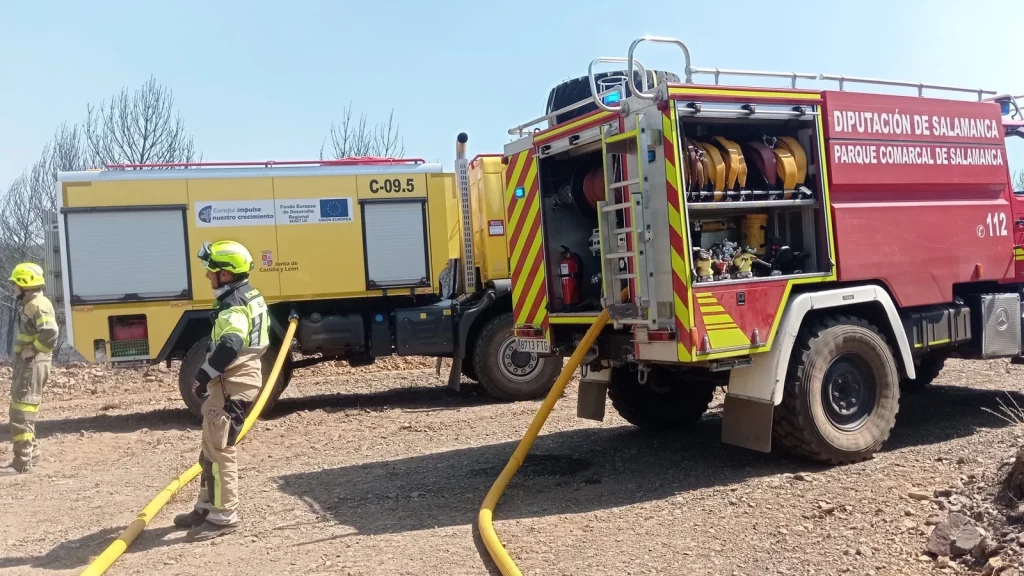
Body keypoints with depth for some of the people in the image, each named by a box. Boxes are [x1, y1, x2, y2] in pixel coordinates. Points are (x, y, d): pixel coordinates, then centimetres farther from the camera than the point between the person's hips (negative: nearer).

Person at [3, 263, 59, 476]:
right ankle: (32, 452, 28)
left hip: (33, 364, -11)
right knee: (19, 409, 18)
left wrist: (33, 350, -20)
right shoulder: (28, 304, 17)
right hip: (26, 363, 11)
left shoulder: (38, 305, -17)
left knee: (22, 412, -10)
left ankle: (22, 462, -8)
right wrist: (23, 351, 12)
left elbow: (50, 333, -31)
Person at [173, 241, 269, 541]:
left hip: (232, 384, -11)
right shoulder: (247, 297, 16)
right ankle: (207, 506, 30)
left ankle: (223, 516, 1)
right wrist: (210, 375, 22)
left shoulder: (234, 305, -18)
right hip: (235, 380, 11)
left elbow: (229, 347, -32)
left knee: (219, 450, -6)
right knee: (211, 447, 19)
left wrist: (204, 375, -21)